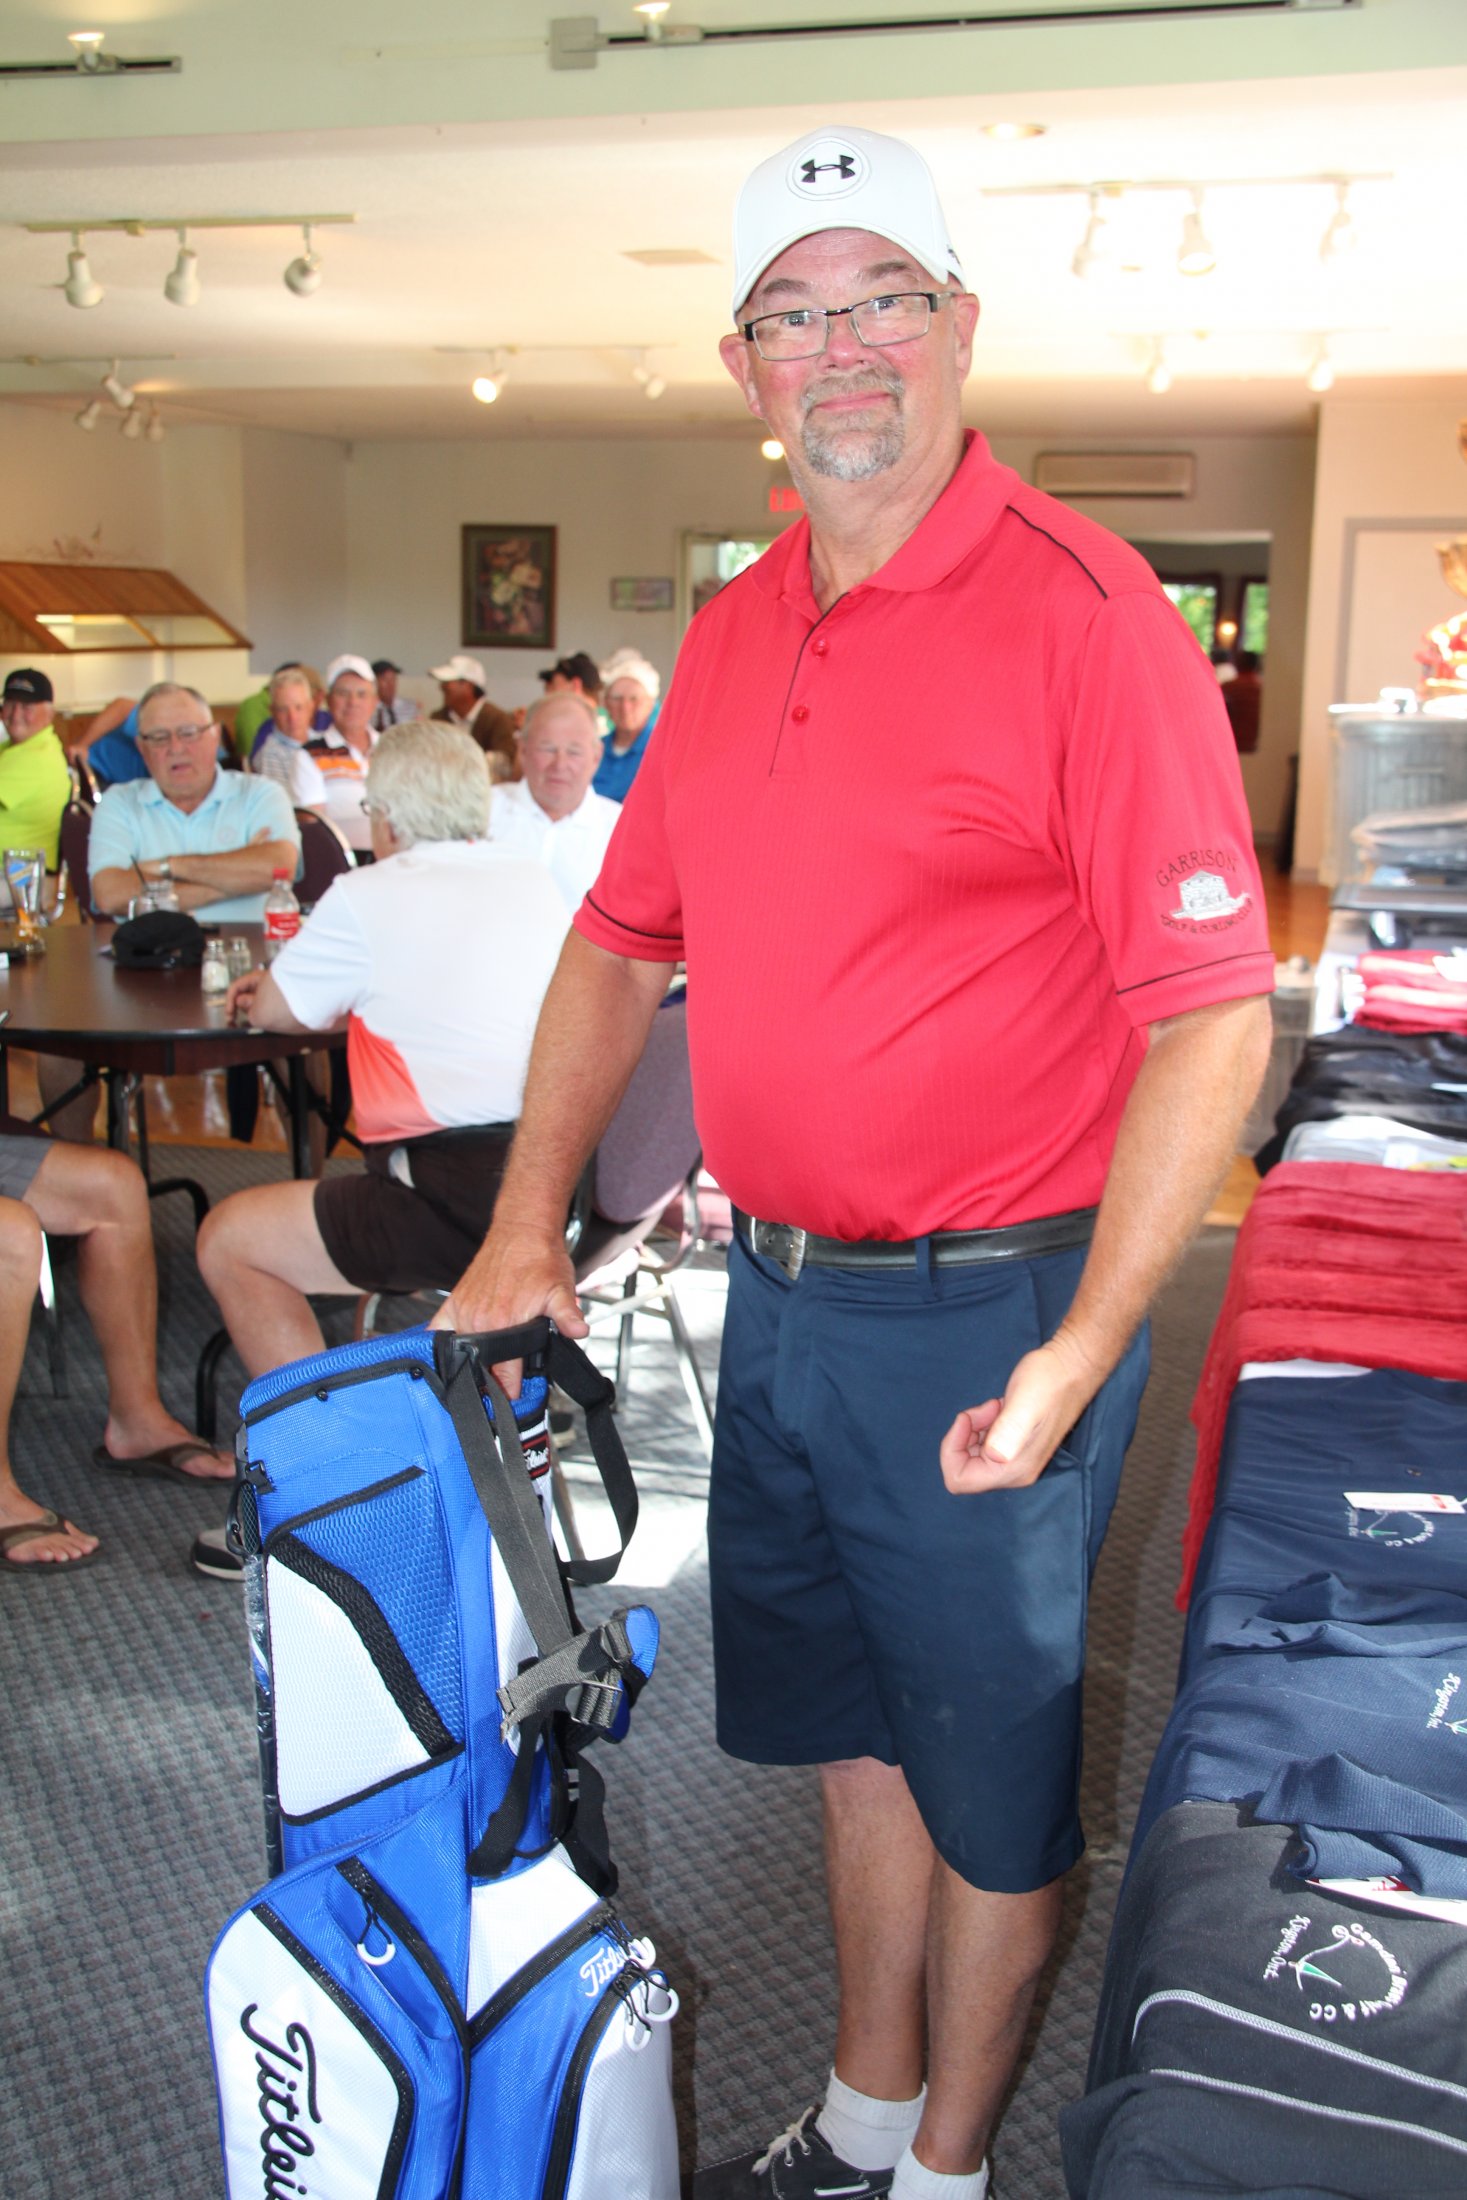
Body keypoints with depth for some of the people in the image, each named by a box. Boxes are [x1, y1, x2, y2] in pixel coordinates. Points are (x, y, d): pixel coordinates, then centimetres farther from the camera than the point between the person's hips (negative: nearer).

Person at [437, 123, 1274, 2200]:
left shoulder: (1083, 612, -15)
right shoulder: (732, 635, 8)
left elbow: (1212, 1018, -19)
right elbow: (621, 938, 14)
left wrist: (1079, 1356, -24)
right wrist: (526, 1225, 8)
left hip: (986, 1316, -7)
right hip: (780, 1297, 7)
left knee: (988, 1780, 13)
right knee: (847, 1733, 22)